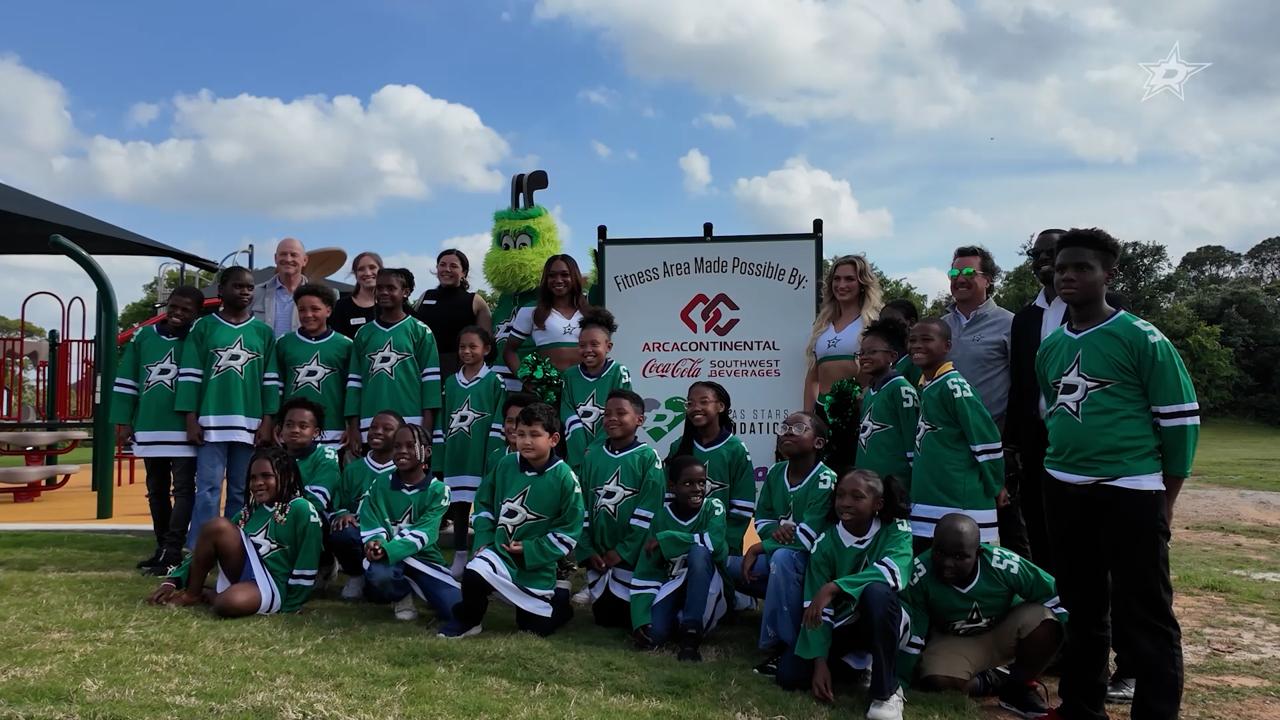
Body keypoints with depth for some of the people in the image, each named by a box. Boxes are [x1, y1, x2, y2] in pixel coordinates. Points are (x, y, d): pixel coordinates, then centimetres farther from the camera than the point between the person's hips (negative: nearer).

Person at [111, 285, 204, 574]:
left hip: (183, 430, -4)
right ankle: (163, 548, 22)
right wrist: (123, 420, 7)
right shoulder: (143, 336, 8)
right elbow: (126, 381, 11)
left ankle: (172, 553, -6)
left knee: (183, 490, -6)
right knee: (156, 492, 12)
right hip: (148, 428, 5)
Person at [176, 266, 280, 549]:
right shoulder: (203, 327, 5)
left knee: (242, 492, 6)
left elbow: (271, 380, 8)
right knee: (208, 490, -4)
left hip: (250, 423, 2)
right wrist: (191, 419, -4)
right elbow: (190, 374, 2)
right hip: (211, 421, -2)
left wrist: (268, 421, 0)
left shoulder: (263, 332, 10)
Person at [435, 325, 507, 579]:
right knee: (458, 506, 9)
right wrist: (439, 459, 8)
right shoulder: (450, 382, 11)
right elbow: (441, 423, 13)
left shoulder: (494, 381, -2)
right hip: (455, 458, 4)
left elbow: (499, 423, -6)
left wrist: (494, 460, -11)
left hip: (482, 459, -4)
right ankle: (459, 558, 19)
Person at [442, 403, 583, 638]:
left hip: (537, 564, -2)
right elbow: (484, 504, 10)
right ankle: (467, 620, 1)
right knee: (474, 574, -30)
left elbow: (569, 530, -11)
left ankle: (558, 601, 40)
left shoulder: (564, 477, -14)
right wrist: (483, 540, -3)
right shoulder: (505, 466, -3)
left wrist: (530, 550, -17)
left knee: (535, 628, 6)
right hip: (499, 550, 2)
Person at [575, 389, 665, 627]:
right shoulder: (592, 455, 5)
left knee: (630, 620, 1)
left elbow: (648, 512, -12)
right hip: (598, 557, 4)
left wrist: (622, 551, -14)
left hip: (634, 556, -4)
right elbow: (581, 506, 5)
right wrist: (587, 551, -3)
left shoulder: (648, 457, -7)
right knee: (603, 618, 9)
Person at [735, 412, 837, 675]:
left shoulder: (825, 480, -20)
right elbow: (761, 519, 7)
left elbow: (807, 537, -25)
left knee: (783, 557, -37)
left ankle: (782, 645, -27)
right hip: (778, 554, 8)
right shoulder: (775, 472, 0)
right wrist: (775, 529, -18)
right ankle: (788, 603, 6)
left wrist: (759, 549, -19)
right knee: (730, 565, -6)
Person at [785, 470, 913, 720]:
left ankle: (886, 690, -23)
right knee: (789, 675, -15)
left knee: (876, 591, -37)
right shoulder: (825, 542, -10)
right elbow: (815, 607, -13)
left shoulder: (896, 531, -16)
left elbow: (893, 571, -37)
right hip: (841, 624, 3)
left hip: (883, 621, -3)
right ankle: (853, 659, 14)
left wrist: (833, 588, -44)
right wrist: (820, 661, -22)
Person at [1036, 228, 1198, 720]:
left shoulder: (1141, 338, -8)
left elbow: (1180, 417, -7)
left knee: (1145, 616, 0)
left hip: (1130, 493, -6)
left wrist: (1166, 499, -5)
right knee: (1080, 610, 16)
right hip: (1065, 494, 6)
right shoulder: (1049, 348, 9)